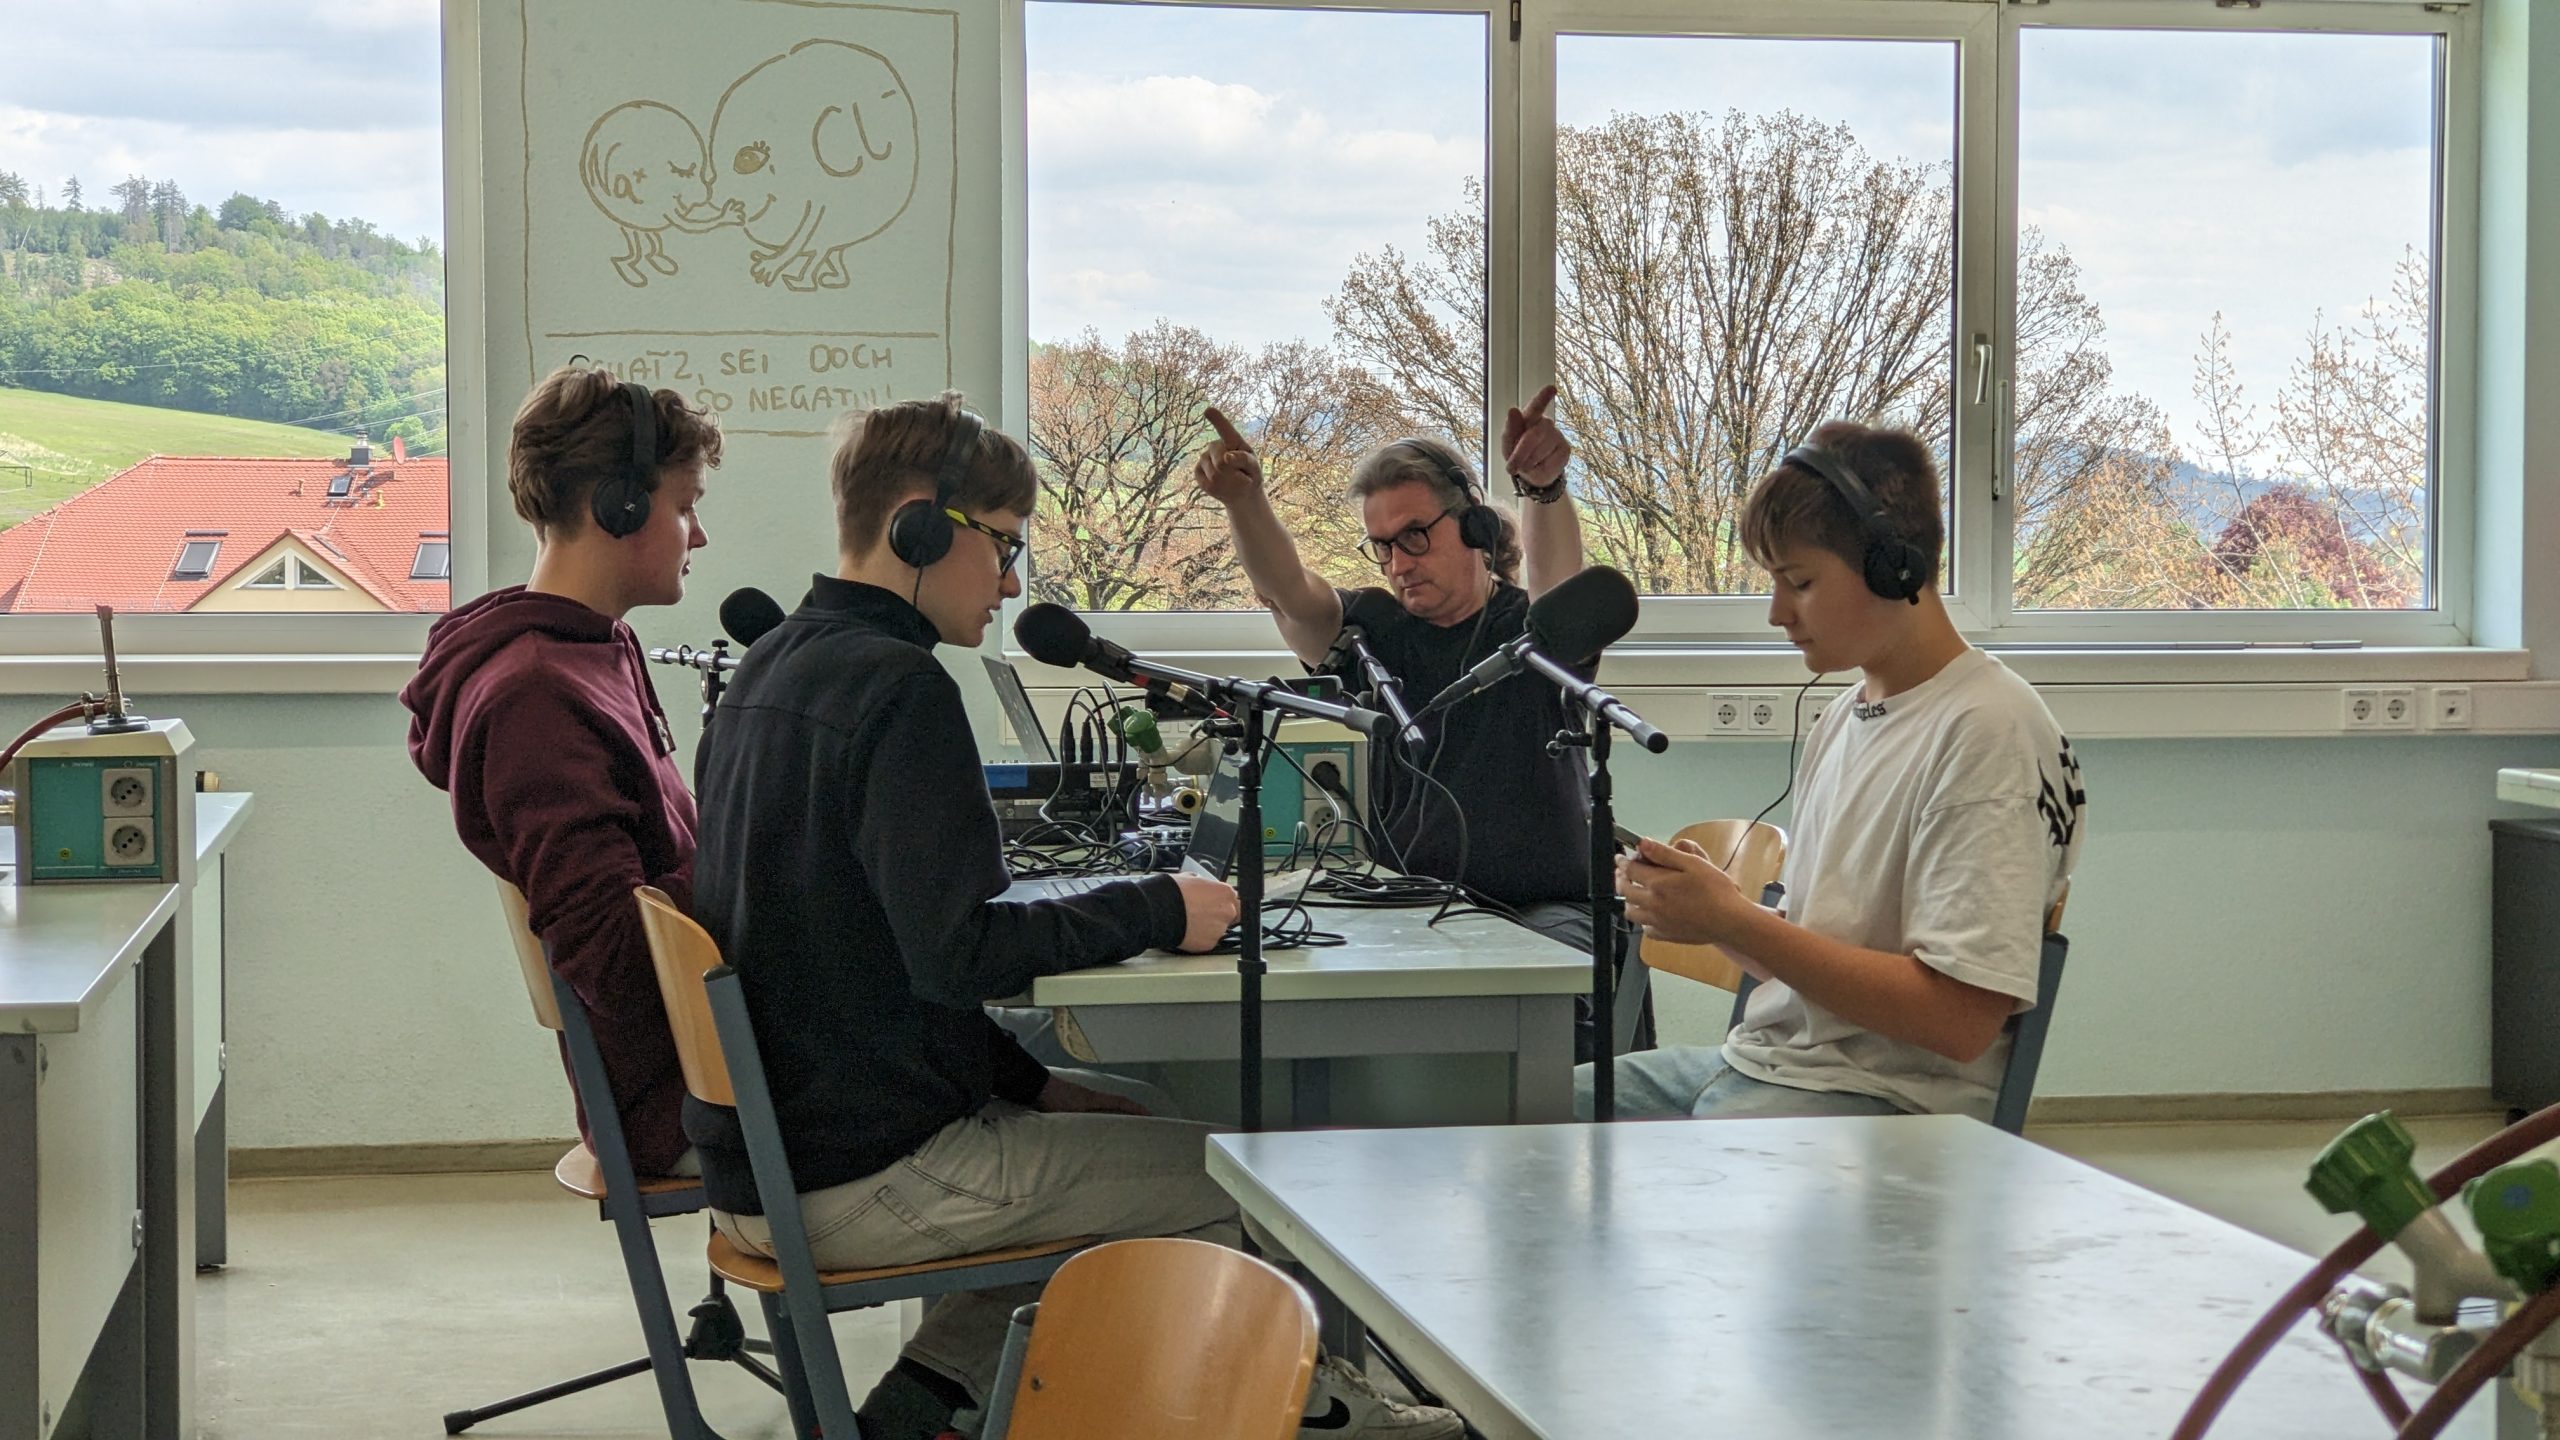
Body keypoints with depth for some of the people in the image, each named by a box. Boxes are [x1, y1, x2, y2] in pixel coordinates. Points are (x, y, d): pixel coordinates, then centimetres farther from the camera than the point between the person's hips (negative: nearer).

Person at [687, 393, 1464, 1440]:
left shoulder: (769, 672, 13)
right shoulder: (897, 688, -17)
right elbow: (958, 952, -24)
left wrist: (1032, 1082, 12)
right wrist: (1156, 913, -11)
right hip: (864, 1181, -10)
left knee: (1097, 1148, 26)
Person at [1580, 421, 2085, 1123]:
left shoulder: (1988, 730, -13)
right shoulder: (1842, 720, 16)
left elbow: (1960, 1021, -19)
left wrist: (1731, 920, -15)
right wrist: (1705, 902, -1)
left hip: (1885, 1101, -9)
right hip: (1759, 1062, 9)